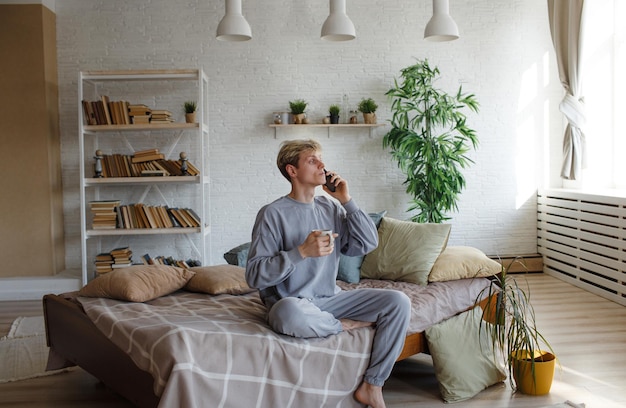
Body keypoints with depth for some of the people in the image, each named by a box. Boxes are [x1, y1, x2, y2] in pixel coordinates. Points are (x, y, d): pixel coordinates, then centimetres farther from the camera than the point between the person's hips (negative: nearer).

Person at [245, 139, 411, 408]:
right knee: (290, 312, -41)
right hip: (293, 303, -5)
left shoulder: (331, 208, 9)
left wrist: (346, 200, -3)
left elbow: (368, 244, 3)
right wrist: (302, 251, -24)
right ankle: (347, 326, -9)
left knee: (398, 301, -11)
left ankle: (372, 386, -6)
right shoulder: (273, 214, -8)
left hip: (330, 298, 5)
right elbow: (254, 275, -14)